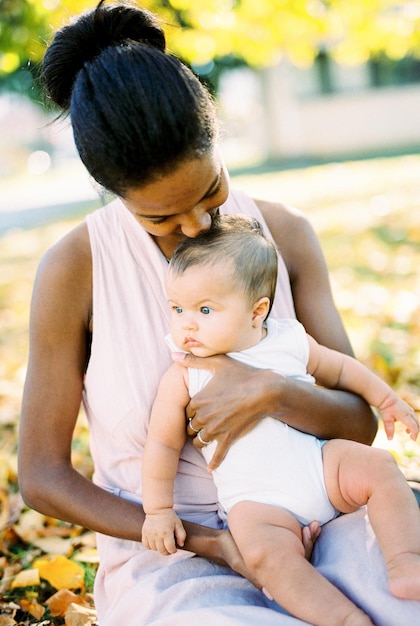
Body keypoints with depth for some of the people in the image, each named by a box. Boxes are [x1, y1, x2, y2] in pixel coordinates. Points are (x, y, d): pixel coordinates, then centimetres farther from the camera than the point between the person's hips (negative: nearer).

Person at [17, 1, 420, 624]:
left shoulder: (285, 234, -1)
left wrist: (273, 393, -25)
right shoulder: (75, 268, -11)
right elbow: (42, 475, -6)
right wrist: (212, 543, -14)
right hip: (168, 556, -2)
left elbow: (360, 422, -1)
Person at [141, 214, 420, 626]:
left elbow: (339, 368, 20)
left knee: (377, 466, -16)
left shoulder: (290, 341, 2)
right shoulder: (183, 377, -6)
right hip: (257, 500, -4)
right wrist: (158, 511, -1)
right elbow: (163, 444, 0)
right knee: (263, 550, -31)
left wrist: (386, 399, 17)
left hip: (320, 468, 4)